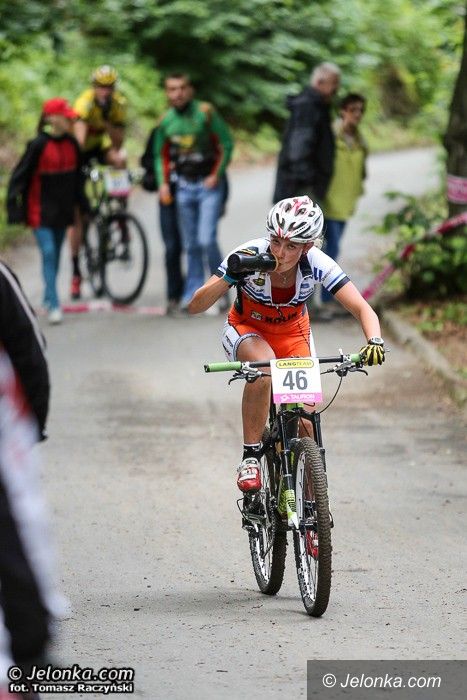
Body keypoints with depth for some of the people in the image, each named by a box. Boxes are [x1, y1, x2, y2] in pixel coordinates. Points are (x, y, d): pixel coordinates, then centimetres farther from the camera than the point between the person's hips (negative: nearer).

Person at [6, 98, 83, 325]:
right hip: (41, 210, -6)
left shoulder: (71, 144, 2)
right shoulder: (38, 145, -15)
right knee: (48, 253, -12)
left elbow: (76, 175, 16)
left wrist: (79, 202, 17)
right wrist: (14, 208, -14)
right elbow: (19, 176, -11)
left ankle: (48, 298, 29)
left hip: (62, 210, 6)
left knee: (56, 255, 14)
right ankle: (54, 306, -14)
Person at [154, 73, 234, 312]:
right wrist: (163, 183, 1)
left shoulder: (206, 112, -8)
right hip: (184, 186, 4)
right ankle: (192, 293, 14)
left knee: (207, 240, -14)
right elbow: (161, 155, 14)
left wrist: (216, 175, -11)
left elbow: (226, 144, -5)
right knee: (191, 245, 6)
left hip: (209, 185, -4)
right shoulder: (165, 121, 5)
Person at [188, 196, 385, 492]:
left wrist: (375, 341, -49)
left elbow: (363, 309, -29)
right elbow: (195, 306, -31)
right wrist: (230, 277, -48)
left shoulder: (317, 264, -28)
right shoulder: (251, 255, -31)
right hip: (247, 330, -2)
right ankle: (250, 456, -23)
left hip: (293, 334, 2)